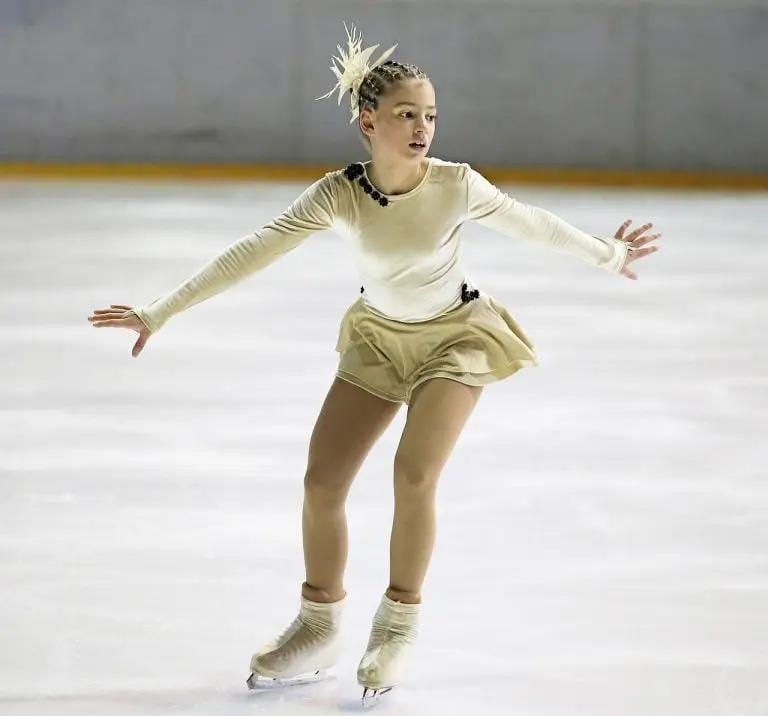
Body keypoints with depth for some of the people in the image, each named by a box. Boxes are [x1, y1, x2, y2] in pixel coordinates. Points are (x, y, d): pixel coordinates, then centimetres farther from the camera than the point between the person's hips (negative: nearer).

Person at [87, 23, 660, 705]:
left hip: (454, 337, -2)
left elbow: (531, 224, -8)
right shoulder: (338, 195, -23)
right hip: (379, 337, 3)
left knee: (414, 475, -21)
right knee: (322, 482, -3)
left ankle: (398, 626, 0)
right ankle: (318, 627, 19)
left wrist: (609, 255, 7)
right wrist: (158, 313, -26)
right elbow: (251, 254, -23)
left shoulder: (457, 185, -25)